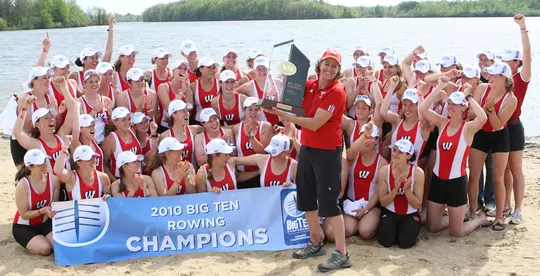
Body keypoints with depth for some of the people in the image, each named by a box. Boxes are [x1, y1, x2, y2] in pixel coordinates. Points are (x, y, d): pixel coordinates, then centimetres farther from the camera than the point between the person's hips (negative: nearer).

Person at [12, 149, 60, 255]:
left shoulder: (53, 179, -13)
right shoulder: (23, 185, -24)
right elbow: (24, 214, -18)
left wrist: (52, 211, -24)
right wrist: (42, 211, -33)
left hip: (45, 222, 4)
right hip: (24, 226, -4)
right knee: (45, 248, -25)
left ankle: (41, 238, 12)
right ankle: (29, 243, 9)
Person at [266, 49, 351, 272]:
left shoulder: (337, 93, -16)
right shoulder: (310, 85, 6)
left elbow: (314, 123, -22)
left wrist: (284, 115, -25)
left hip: (327, 151, -8)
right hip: (307, 148, 8)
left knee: (328, 201, -7)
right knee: (306, 196, 15)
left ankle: (342, 254, 0)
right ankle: (315, 243, 32)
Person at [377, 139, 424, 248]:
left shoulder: (418, 172, -16)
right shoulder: (384, 170, -13)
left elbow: (417, 205, -10)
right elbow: (382, 202, -8)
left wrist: (407, 190, -27)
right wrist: (395, 190, -25)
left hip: (410, 215, 0)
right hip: (390, 213, 1)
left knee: (405, 242, -20)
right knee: (386, 241, -19)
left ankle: (408, 229, 15)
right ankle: (384, 229, 16)